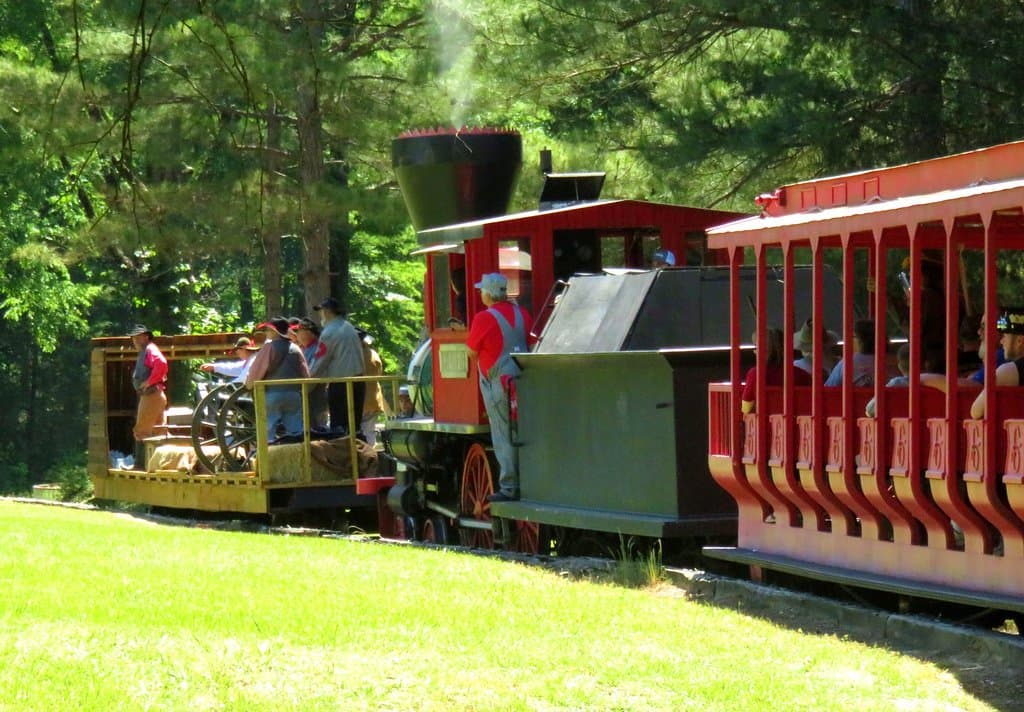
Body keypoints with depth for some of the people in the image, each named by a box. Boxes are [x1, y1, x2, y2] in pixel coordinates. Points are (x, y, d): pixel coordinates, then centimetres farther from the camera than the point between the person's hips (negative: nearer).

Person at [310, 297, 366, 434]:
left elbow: (320, 363, -8)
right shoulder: (349, 328, 12)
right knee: (354, 423, 10)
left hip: (340, 383, -7)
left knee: (338, 424, -5)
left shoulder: (329, 333, -11)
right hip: (358, 380, 7)